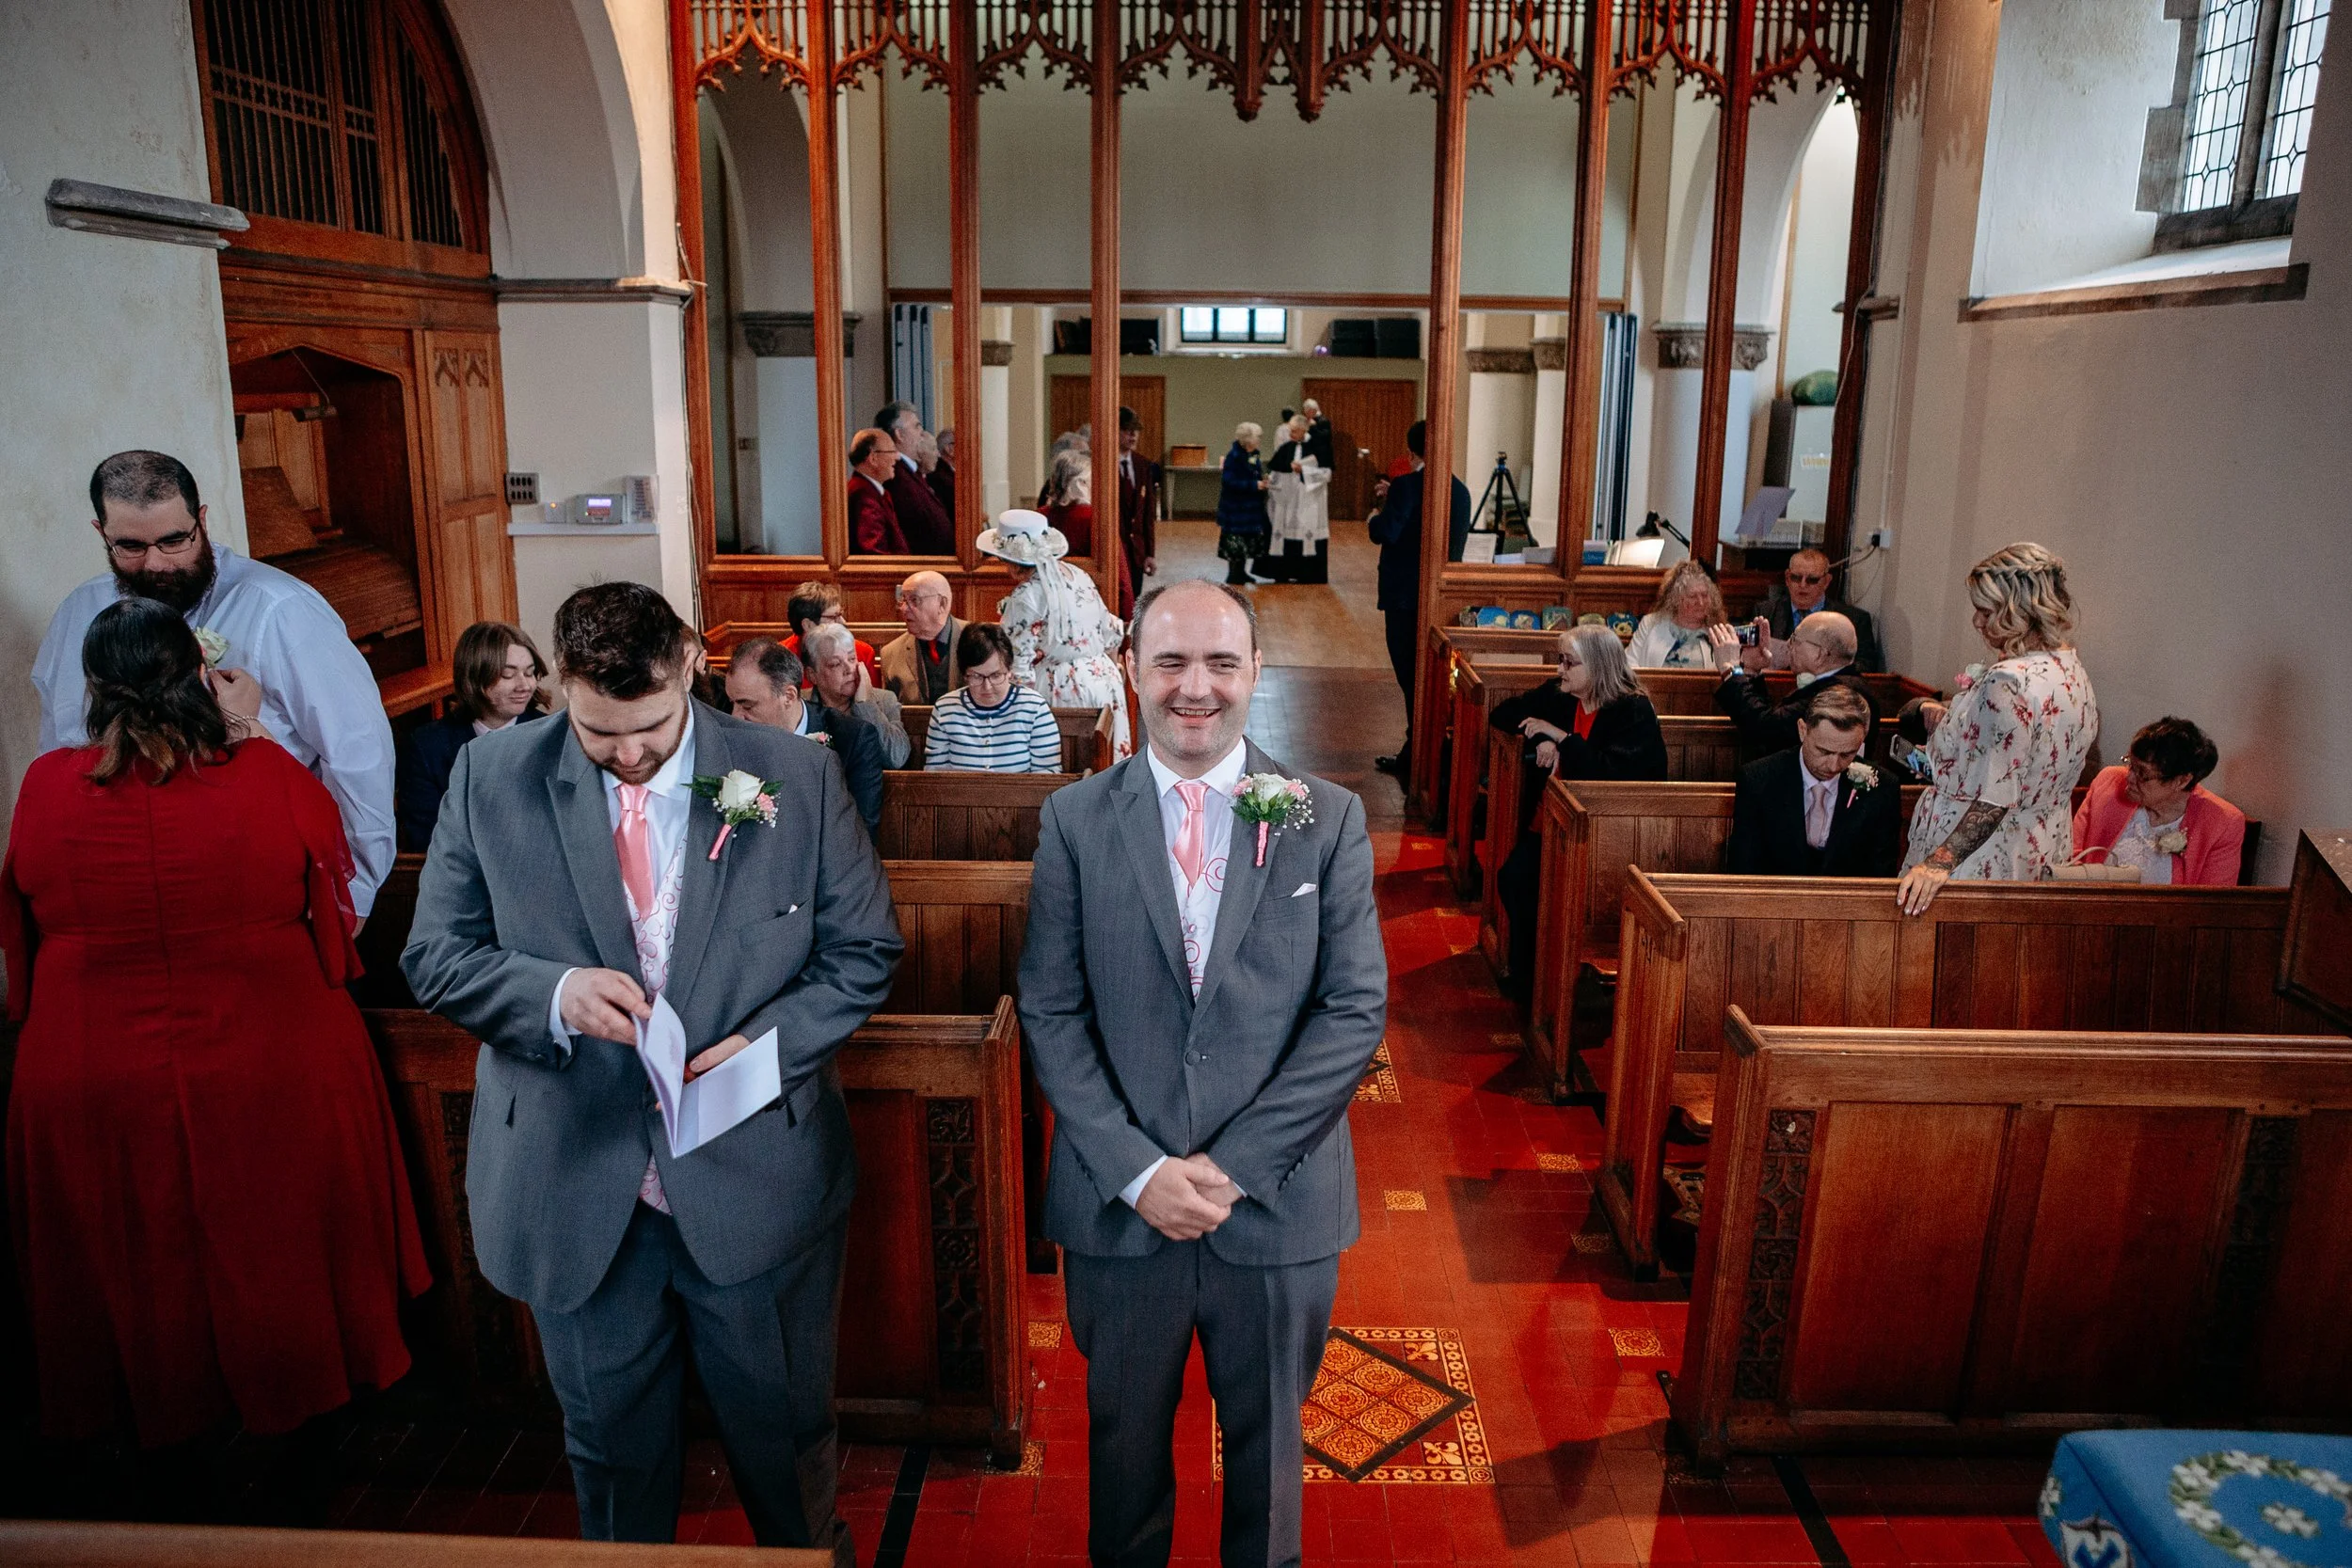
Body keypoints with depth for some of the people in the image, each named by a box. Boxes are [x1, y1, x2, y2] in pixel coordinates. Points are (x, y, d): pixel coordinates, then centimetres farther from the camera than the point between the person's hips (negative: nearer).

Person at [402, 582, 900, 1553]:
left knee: (783, 1426, 20)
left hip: (757, 1181, 0)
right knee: (609, 1437, 23)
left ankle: (809, 1554, 49)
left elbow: (863, 950, -2)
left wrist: (772, 1042, -19)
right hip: (574, 1189, 1)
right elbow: (435, 955, -1)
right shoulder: (490, 779, -5)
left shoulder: (798, 779, -9)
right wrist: (555, 992, -21)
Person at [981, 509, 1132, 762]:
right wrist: (1110, 673, 26)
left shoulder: (1025, 597, -15)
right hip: (1104, 678, 7)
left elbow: (1017, 665, -17)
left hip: (1061, 690, -7)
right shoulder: (1077, 575, 7)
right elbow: (1110, 632, 15)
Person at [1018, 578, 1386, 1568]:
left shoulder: (1329, 820, -4)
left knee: (1267, 1440, 20)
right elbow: (1050, 1013, -4)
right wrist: (1138, 1171, -13)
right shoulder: (1075, 820, -2)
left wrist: (1235, 1167, -14)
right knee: (1124, 1436, 21)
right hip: (1118, 1207, 1)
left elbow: (1355, 1011, -7)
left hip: (1277, 1202, 0)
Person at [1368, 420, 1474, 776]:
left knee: (1411, 676, -1)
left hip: (1406, 596, -7)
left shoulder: (1407, 486, -15)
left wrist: (1374, 518, 0)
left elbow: (1386, 533, -22)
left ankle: (1415, 756, 2)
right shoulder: (1460, 490, 8)